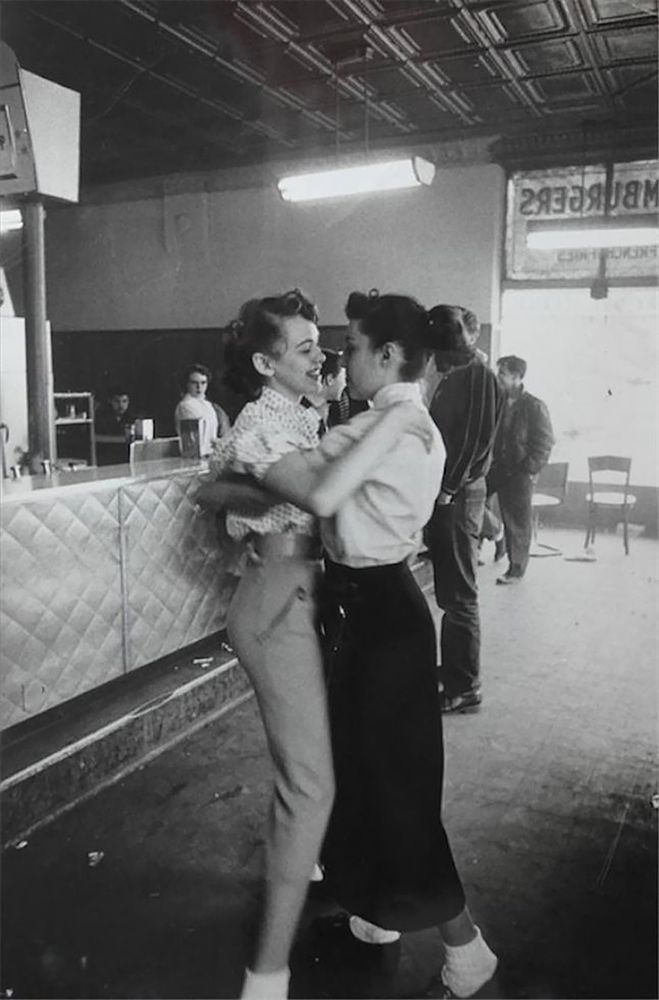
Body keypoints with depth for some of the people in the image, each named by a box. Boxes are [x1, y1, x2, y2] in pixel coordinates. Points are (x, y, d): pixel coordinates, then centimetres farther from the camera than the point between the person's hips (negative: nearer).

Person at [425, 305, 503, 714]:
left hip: (459, 496, -9)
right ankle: (452, 668, 30)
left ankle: (465, 688, 8)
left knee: (459, 595, -2)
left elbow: (475, 442, -17)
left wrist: (447, 489, -17)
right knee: (449, 591, 17)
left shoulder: (480, 377, -11)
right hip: (443, 494, 9)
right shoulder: (452, 379, 17)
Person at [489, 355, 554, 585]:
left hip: (521, 474, -5)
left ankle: (516, 569, 9)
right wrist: (490, 463, 6)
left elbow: (545, 443, -9)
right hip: (500, 471, 5)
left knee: (519, 523, 1)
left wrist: (529, 469, -15)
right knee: (507, 519, 10)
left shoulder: (534, 406, -8)